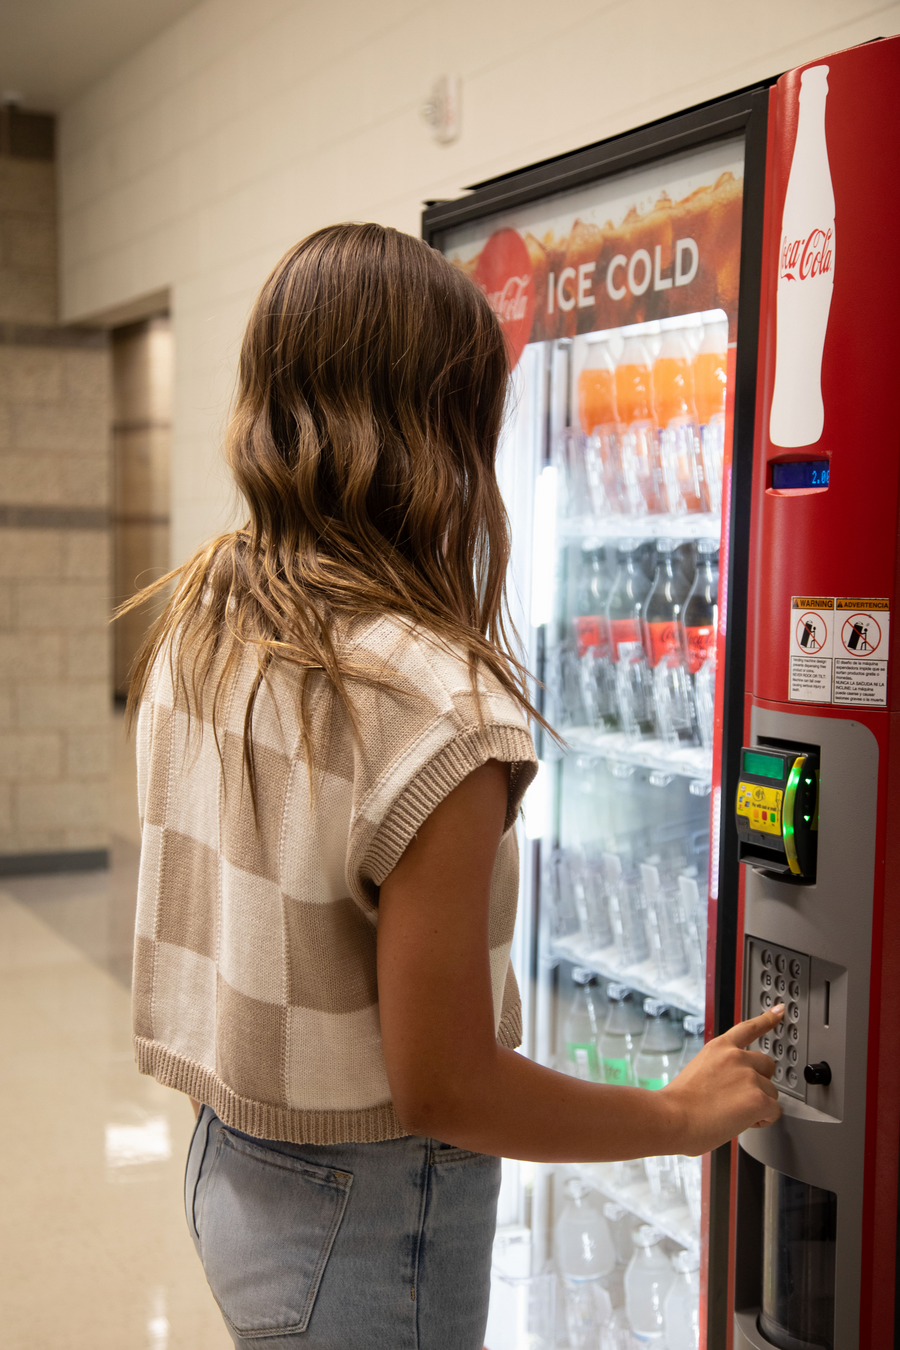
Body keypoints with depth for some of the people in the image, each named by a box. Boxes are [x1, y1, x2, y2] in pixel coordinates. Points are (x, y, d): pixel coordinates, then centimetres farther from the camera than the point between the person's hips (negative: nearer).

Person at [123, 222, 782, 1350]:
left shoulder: (194, 620, -3)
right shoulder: (433, 704, -27)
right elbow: (441, 1087, -22)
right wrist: (686, 1116, -9)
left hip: (226, 1162, 7)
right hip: (367, 1222, -7)